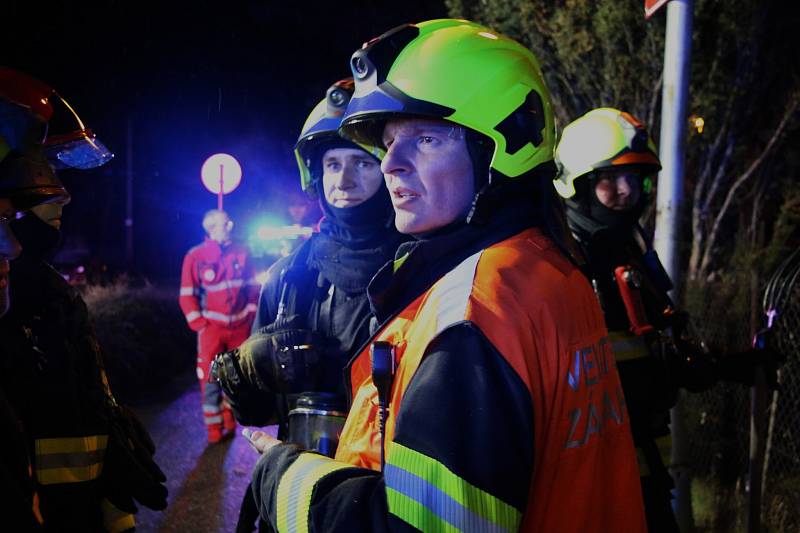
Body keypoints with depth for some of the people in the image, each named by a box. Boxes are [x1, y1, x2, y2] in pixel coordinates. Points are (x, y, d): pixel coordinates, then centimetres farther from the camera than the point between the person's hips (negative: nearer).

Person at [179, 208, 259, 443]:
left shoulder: (241, 252, 2)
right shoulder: (195, 256, -5)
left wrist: (251, 313, 5)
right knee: (210, 379, -4)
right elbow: (187, 296, -2)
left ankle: (229, 422, 25)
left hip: (240, 326, 3)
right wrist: (199, 324, -8)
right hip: (212, 327, -3)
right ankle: (214, 429, 3)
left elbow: (252, 286, 11)